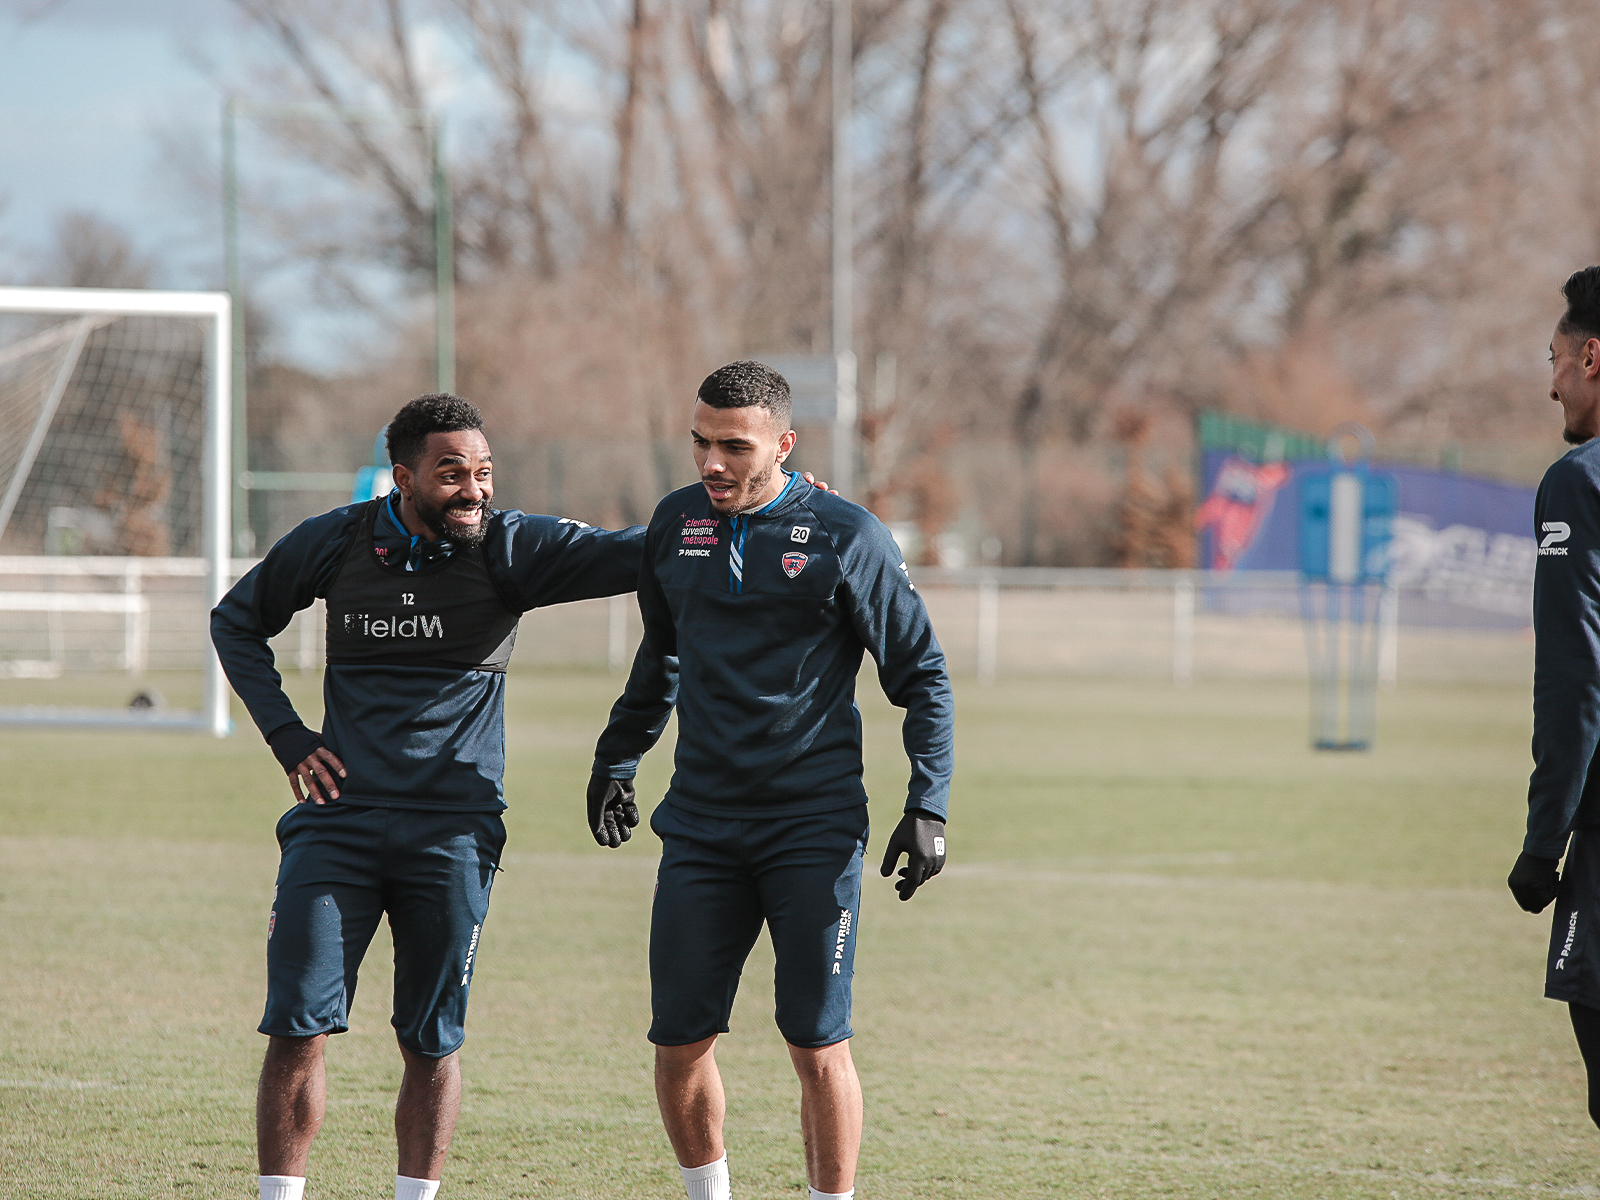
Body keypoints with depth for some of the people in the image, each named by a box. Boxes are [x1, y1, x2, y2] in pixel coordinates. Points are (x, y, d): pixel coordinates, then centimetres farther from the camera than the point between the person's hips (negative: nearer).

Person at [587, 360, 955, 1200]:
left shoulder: (846, 537, -5)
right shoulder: (675, 526, 8)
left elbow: (922, 675, 1)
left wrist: (927, 806, -6)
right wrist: (616, 759, 27)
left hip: (814, 825, -4)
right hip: (700, 829, 4)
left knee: (818, 1045, -5)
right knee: (679, 1044, 1)